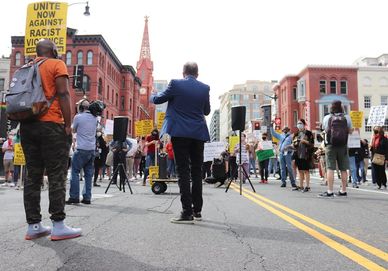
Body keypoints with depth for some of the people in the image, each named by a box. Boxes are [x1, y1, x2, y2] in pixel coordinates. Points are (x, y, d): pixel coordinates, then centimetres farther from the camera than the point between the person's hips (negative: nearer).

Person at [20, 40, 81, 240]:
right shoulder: (57, 65, 2)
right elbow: (63, 94, -10)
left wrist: (26, 121, 19)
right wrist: (68, 125, -11)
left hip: (27, 125, 7)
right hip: (50, 125, -7)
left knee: (33, 176, 7)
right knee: (57, 176, -5)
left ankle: (33, 226, 9)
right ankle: (58, 226, -6)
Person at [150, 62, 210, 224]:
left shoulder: (176, 84, -4)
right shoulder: (204, 88, 5)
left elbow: (157, 100, 8)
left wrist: (152, 96, 30)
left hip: (180, 133, -3)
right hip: (199, 134, 3)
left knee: (183, 172, -3)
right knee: (196, 172, 12)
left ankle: (187, 213, -6)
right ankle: (197, 210, 18)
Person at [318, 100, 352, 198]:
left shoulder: (327, 118, -1)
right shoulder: (346, 118, 1)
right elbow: (350, 131, 10)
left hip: (331, 145, -1)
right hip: (343, 146, 1)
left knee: (330, 169, -3)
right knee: (343, 169, 9)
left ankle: (329, 191, -6)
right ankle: (343, 191, 15)